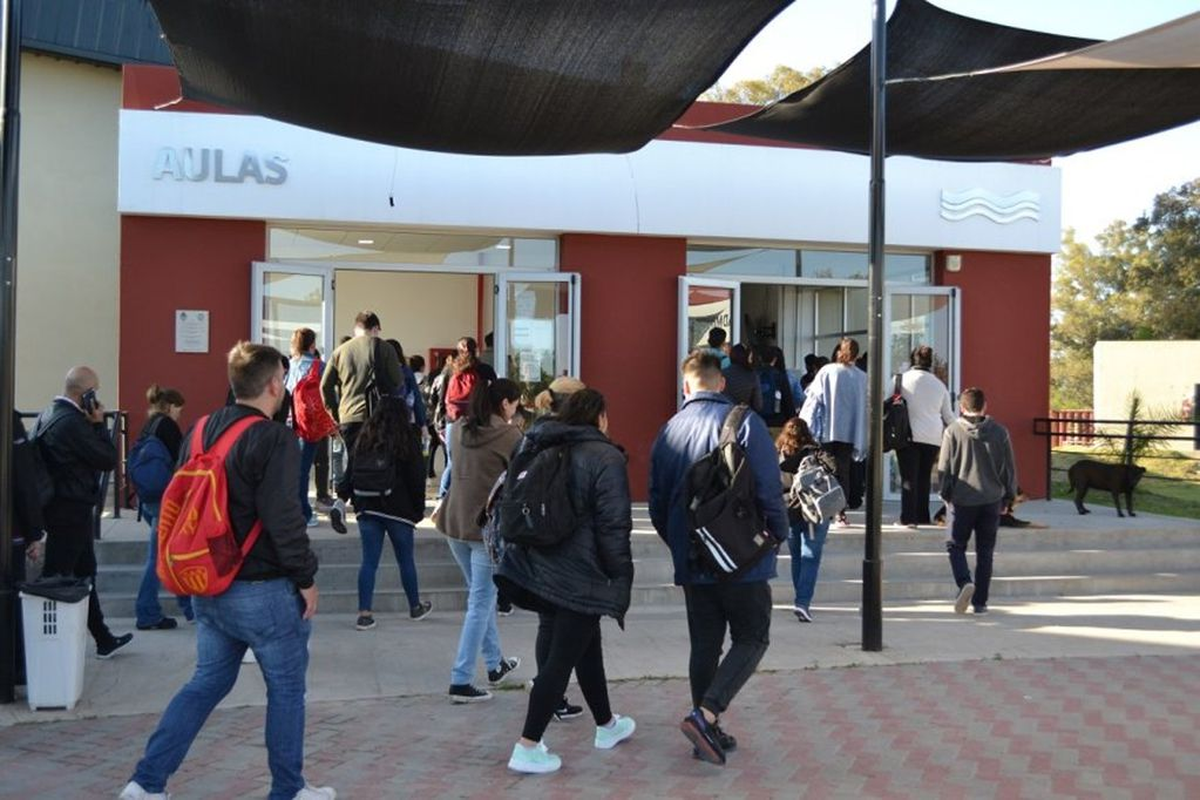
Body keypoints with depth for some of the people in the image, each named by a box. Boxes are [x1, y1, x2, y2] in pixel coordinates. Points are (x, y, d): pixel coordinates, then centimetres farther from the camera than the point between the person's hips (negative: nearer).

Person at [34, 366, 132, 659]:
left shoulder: (50, 414, 10)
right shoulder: (71, 422, -22)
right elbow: (108, 459, -15)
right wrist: (99, 423, -11)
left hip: (65, 507, 11)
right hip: (70, 510, -11)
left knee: (84, 573, 17)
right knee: (56, 577, -3)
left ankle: (103, 639, 28)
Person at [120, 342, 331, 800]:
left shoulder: (200, 431, 7)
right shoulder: (273, 439, -18)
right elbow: (282, 518, -22)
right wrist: (306, 577, -11)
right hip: (263, 591, -7)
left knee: (207, 681, 20)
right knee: (286, 689, 9)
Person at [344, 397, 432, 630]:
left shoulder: (365, 437, 7)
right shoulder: (407, 438, -5)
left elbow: (354, 473, 11)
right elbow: (417, 476, -4)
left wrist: (358, 501, 16)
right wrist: (419, 509, 3)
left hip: (367, 507, 3)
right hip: (398, 508, -3)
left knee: (369, 561, 4)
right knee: (406, 560, 10)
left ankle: (364, 613, -1)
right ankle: (415, 607, 24)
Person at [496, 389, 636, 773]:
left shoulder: (537, 448, 9)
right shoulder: (605, 457, -12)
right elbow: (614, 527, -14)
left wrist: (508, 551, 22)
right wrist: (621, 580, -6)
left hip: (537, 567, 8)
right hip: (579, 575, -8)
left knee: (587, 646, 22)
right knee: (561, 659, 1)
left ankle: (606, 725, 37)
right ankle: (527, 748, 3)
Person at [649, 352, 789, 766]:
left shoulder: (668, 431, 4)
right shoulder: (743, 422, -10)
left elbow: (657, 503, 11)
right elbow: (768, 489, -15)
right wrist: (779, 532, 2)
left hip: (692, 561, 5)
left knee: (704, 645, 14)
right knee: (752, 639, 7)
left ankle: (708, 732, 20)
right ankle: (706, 715, -9)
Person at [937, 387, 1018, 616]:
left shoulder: (953, 430, -5)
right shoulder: (999, 432, 1)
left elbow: (944, 467, -4)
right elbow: (1009, 468, 6)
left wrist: (945, 493, 9)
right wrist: (1009, 495, 17)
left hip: (961, 500, -2)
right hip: (991, 500, 2)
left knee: (955, 546, 10)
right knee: (985, 551, 10)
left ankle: (965, 582, -16)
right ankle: (980, 602, 11)